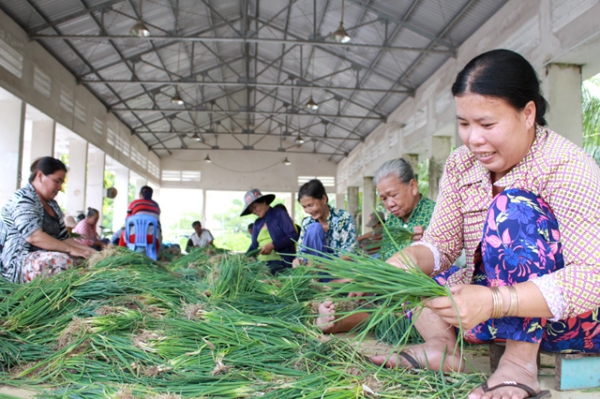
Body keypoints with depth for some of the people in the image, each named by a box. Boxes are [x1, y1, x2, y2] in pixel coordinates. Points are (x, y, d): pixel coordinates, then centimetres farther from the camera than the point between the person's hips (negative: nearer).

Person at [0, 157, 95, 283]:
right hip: (18, 263, -8)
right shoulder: (22, 198, -6)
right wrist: (70, 249, -21)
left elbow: (63, 238, 17)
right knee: (62, 260, -36)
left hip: (46, 257, 8)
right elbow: (34, 236, -20)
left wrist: (86, 249, 0)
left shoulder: (53, 205, 21)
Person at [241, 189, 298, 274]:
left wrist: (272, 245, -17)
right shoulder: (257, 223, 20)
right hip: (261, 264, 6)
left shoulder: (280, 214, 2)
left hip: (280, 263, -6)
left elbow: (293, 236, -7)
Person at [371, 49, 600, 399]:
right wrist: (410, 259, -26)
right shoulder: (461, 165, -1)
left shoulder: (567, 167, -21)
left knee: (515, 207, -30)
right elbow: (442, 241, -2)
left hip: (571, 319, -6)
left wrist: (493, 302, -42)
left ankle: (521, 362, -24)